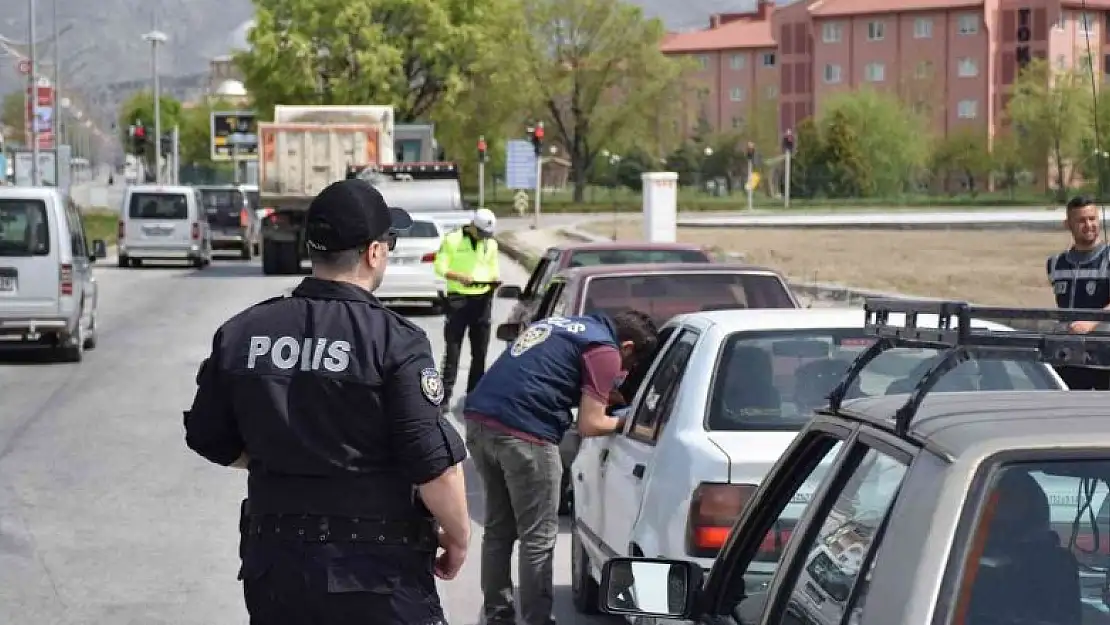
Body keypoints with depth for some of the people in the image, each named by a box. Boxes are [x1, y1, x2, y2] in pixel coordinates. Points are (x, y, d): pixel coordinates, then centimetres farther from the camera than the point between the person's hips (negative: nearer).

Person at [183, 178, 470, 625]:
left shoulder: (241, 334, 1)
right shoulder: (394, 341, -14)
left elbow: (211, 440, 10)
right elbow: (433, 462, -16)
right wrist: (458, 535, 0)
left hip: (274, 561, 5)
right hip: (376, 572, -5)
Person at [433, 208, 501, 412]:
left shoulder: (491, 244, 10)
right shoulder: (453, 240, -4)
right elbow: (440, 267, -7)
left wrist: (495, 279, -7)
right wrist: (459, 277, -23)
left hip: (483, 298, 4)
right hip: (458, 298, -4)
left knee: (480, 351, 8)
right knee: (453, 349, -3)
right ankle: (446, 395, -1)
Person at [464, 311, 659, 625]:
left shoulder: (561, 325, 26)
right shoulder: (604, 350, 1)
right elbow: (589, 424, -2)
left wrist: (604, 394, 35)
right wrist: (624, 421, 17)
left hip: (479, 418, 9)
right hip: (522, 432, -9)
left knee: (499, 530, 19)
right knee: (538, 538, 2)